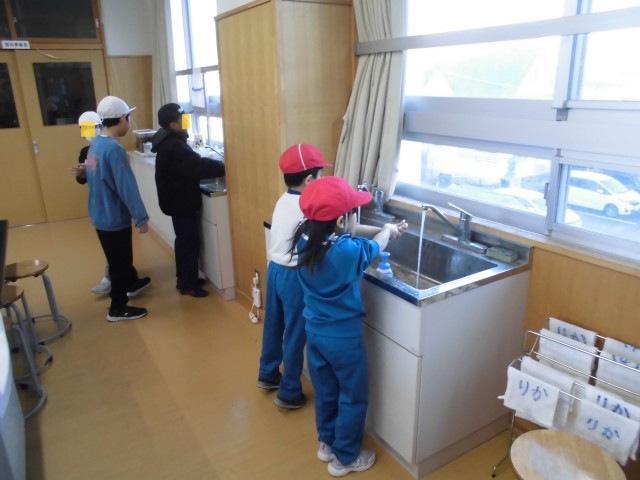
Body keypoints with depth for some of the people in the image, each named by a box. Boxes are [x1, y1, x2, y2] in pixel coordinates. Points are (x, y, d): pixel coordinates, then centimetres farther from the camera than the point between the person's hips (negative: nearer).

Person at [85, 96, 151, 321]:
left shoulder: (96, 144, 5)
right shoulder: (114, 148, -25)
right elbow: (126, 187, -25)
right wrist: (141, 218, -20)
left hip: (101, 214, 9)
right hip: (113, 217, -9)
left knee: (121, 257, 28)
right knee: (119, 262, 6)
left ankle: (132, 283, 49)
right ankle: (118, 308, 19)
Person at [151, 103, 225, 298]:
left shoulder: (168, 142, 10)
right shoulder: (173, 146, -24)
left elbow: (190, 165, 11)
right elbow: (197, 166, -27)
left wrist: (217, 165, 3)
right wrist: (223, 167, -17)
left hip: (177, 199, 11)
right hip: (181, 201, -11)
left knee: (183, 240, 18)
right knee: (190, 242, -2)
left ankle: (184, 279, 29)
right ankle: (188, 285, 8)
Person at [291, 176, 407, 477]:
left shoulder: (306, 237, -10)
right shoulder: (346, 251, -30)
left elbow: (350, 233, 6)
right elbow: (373, 246, -7)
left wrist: (383, 229, 9)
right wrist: (388, 231, 14)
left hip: (315, 330, 7)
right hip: (342, 336, -7)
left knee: (325, 391, 25)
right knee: (353, 398, 16)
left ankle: (327, 443, 45)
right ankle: (345, 458, 32)